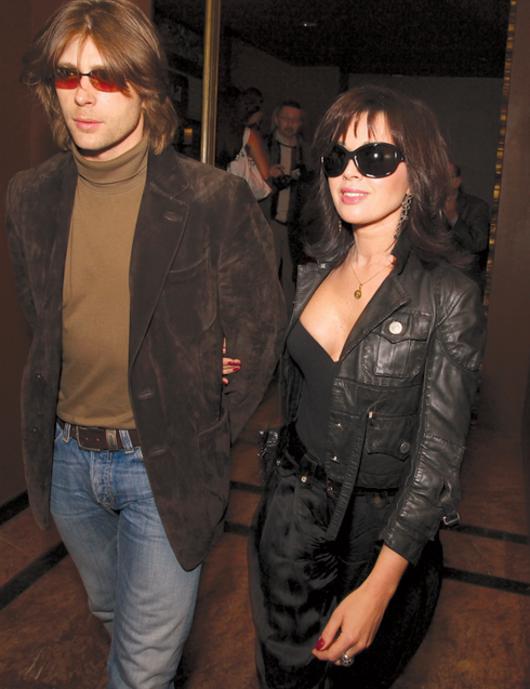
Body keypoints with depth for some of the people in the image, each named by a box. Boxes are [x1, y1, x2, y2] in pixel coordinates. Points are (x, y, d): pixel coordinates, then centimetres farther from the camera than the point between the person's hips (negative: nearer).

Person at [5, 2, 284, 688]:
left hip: (165, 460, -5)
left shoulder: (214, 200, -14)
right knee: (110, 610, 28)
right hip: (66, 458, 5)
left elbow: (259, 334, -6)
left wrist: (208, 437, -4)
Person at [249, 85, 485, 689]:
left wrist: (379, 587, -22)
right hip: (295, 509, 4)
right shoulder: (314, 274, -1)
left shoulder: (448, 297, -17)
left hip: (384, 528, -3)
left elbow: (439, 454, -18)